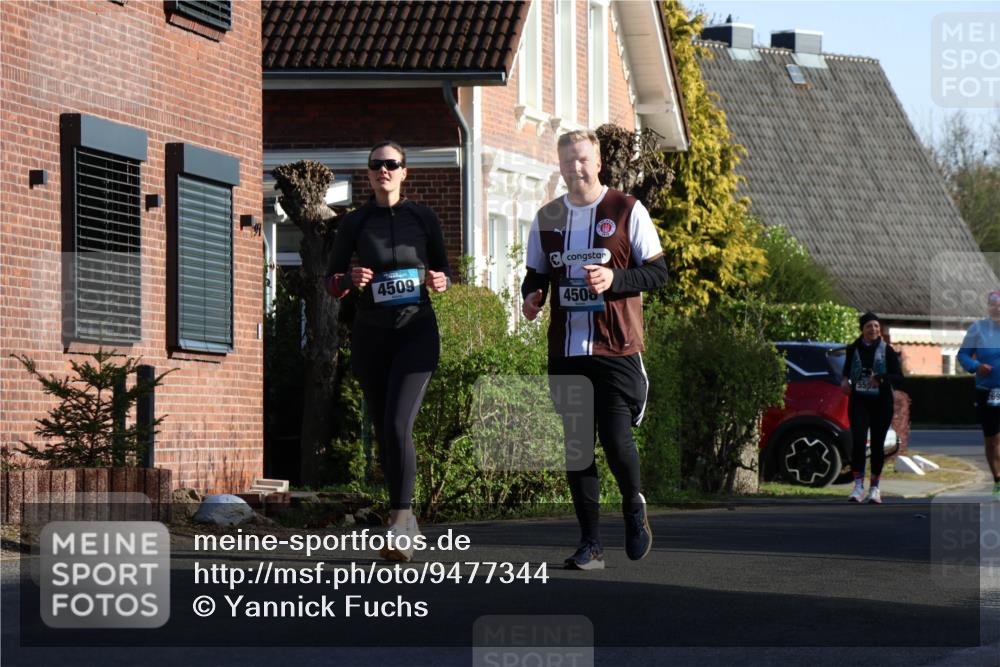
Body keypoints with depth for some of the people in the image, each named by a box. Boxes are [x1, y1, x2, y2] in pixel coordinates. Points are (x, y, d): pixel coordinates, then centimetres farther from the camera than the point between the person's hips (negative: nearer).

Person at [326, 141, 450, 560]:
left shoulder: (423, 219, 3)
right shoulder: (355, 223, 4)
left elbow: (445, 268, 14)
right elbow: (331, 282, 7)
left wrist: (440, 281, -9)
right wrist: (351, 281, -15)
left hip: (416, 332, -2)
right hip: (371, 334, 2)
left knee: (398, 425, -19)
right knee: (383, 431, 6)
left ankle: (401, 516, -14)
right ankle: (405, 523, 18)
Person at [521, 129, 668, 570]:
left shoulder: (627, 211, 0)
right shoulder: (546, 218, 12)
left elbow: (658, 272, -1)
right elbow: (535, 274, 21)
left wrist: (614, 278, -17)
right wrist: (531, 296, -1)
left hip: (617, 350, -4)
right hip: (565, 350, 4)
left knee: (616, 441, -11)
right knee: (576, 447, 3)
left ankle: (634, 508, 19)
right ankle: (590, 543, 9)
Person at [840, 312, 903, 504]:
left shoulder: (887, 351, -1)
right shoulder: (853, 349, 5)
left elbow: (899, 378, -3)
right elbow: (847, 369, 23)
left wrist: (881, 378, -21)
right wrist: (845, 380, 1)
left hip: (881, 402, -1)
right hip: (859, 402, 1)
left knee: (877, 444, 3)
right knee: (858, 441, -14)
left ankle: (874, 487, 13)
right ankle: (858, 485, -14)